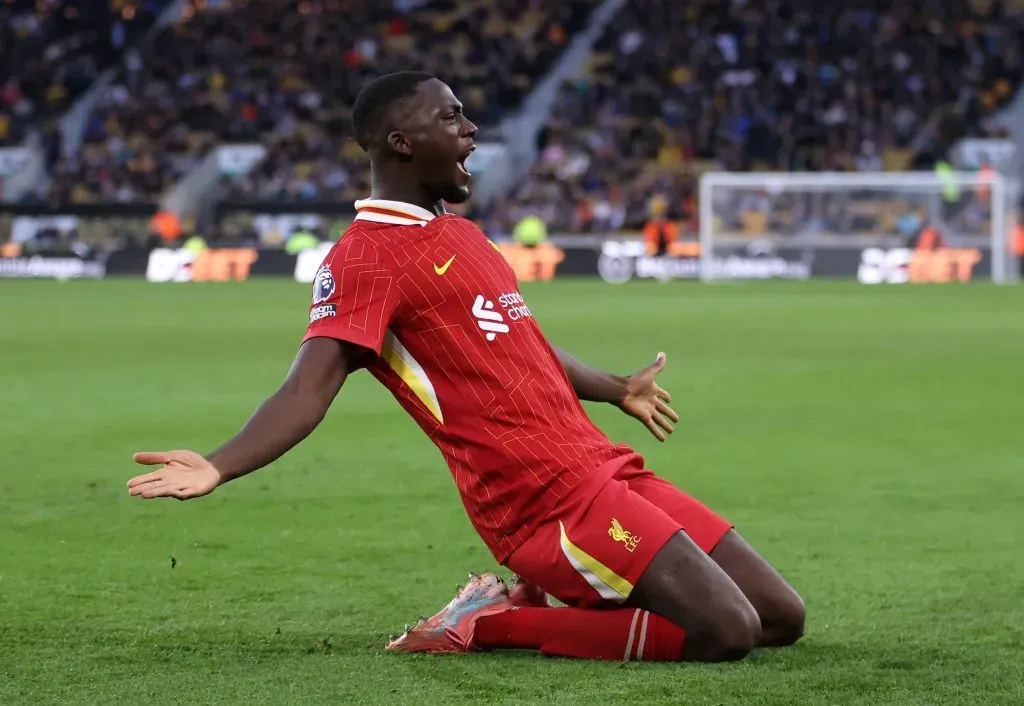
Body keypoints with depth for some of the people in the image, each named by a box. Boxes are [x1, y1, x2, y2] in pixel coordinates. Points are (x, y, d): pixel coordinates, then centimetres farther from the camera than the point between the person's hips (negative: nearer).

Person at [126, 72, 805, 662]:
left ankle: (537, 599, 12)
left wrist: (618, 389, 49)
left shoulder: (461, 234, 18)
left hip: (609, 471, 9)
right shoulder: (367, 255, -11)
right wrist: (218, 467, -40)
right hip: (550, 500, -9)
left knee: (781, 617, 7)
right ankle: (493, 623, -5)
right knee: (727, 632, -19)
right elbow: (313, 383, -22)